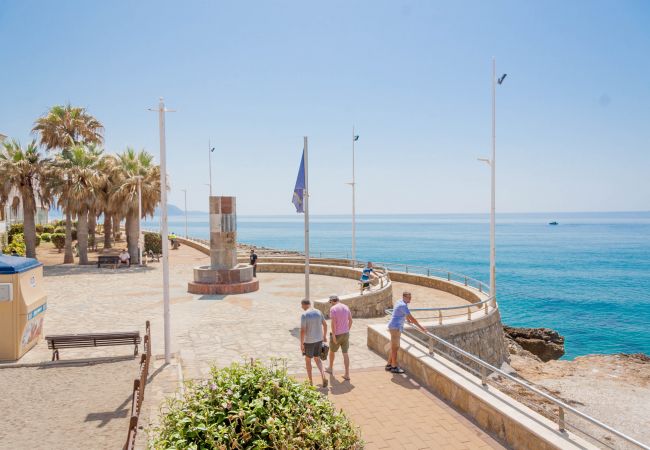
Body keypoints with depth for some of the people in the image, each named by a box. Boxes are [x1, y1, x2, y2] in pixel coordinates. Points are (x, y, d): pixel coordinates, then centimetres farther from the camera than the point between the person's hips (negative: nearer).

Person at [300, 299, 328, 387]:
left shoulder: (304, 315, -19)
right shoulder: (318, 312, -1)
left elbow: (302, 331, -21)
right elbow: (325, 325, 7)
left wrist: (301, 344, -14)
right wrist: (324, 336, 21)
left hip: (309, 341, -5)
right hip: (319, 339, 5)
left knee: (307, 360, 16)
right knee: (317, 359, 20)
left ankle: (310, 381, 23)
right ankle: (323, 376, 0)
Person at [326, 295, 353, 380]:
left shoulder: (333, 309, -17)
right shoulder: (346, 307, 3)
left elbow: (333, 322, -23)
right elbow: (350, 320, 8)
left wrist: (333, 335, -20)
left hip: (337, 334, -5)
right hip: (345, 334, 5)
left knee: (332, 350, 21)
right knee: (345, 354, 9)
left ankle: (330, 368, 41)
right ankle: (347, 374, 4)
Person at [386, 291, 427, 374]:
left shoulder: (400, 302, 11)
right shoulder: (403, 306, -20)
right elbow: (412, 318, -21)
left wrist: (408, 320, 48)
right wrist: (421, 327, -16)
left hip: (396, 327, 10)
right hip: (395, 327, -10)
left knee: (395, 347, 15)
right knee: (395, 348, -3)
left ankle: (389, 365, 21)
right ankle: (394, 367, 4)